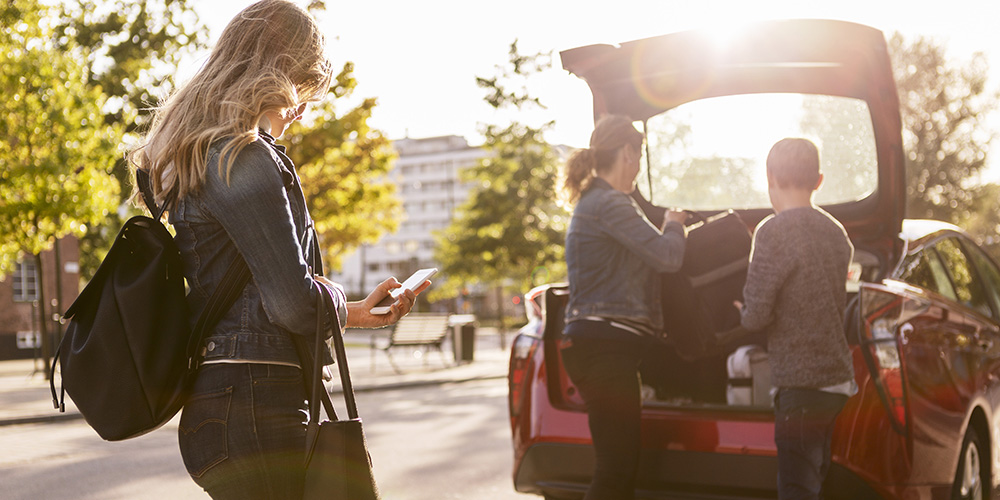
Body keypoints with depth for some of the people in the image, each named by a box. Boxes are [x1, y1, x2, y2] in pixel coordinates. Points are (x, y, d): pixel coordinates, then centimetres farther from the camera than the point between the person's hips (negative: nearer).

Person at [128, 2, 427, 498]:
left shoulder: (198, 154, 18)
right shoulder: (243, 157, -14)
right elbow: (294, 302, -18)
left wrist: (355, 311, 22)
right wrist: (338, 299, 3)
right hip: (253, 411, -10)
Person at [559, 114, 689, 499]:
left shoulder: (593, 201, 22)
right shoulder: (610, 204, -12)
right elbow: (668, 256, -15)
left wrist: (668, 227, 22)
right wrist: (674, 225, 5)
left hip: (603, 345, 11)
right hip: (605, 347, -11)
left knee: (619, 467, 12)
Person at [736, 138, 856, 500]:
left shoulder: (774, 231, -13)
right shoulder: (835, 232, 11)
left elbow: (756, 315, -15)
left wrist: (742, 312, 7)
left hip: (801, 384, -8)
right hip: (837, 378, 9)